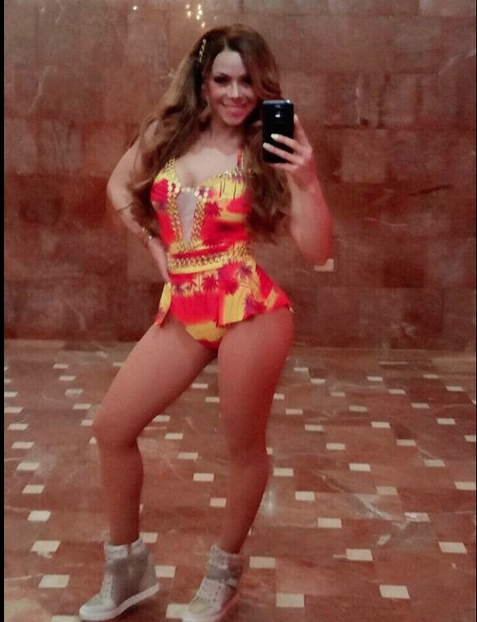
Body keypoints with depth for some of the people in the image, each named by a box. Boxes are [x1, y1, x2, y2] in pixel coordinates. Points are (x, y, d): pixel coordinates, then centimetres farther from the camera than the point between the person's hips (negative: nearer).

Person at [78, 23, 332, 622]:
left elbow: (316, 251, -9)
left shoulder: (266, 151, -3)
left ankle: (224, 573, 32)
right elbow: (119, 186, 25)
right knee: (111, 429, 6)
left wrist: (308, 181, -23)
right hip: (182, 309, 5)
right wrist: (153, 242, 12)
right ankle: (127, 566, 27)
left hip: (248, 307, -4)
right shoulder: (165, 133, 6)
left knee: (244, 445, 6)